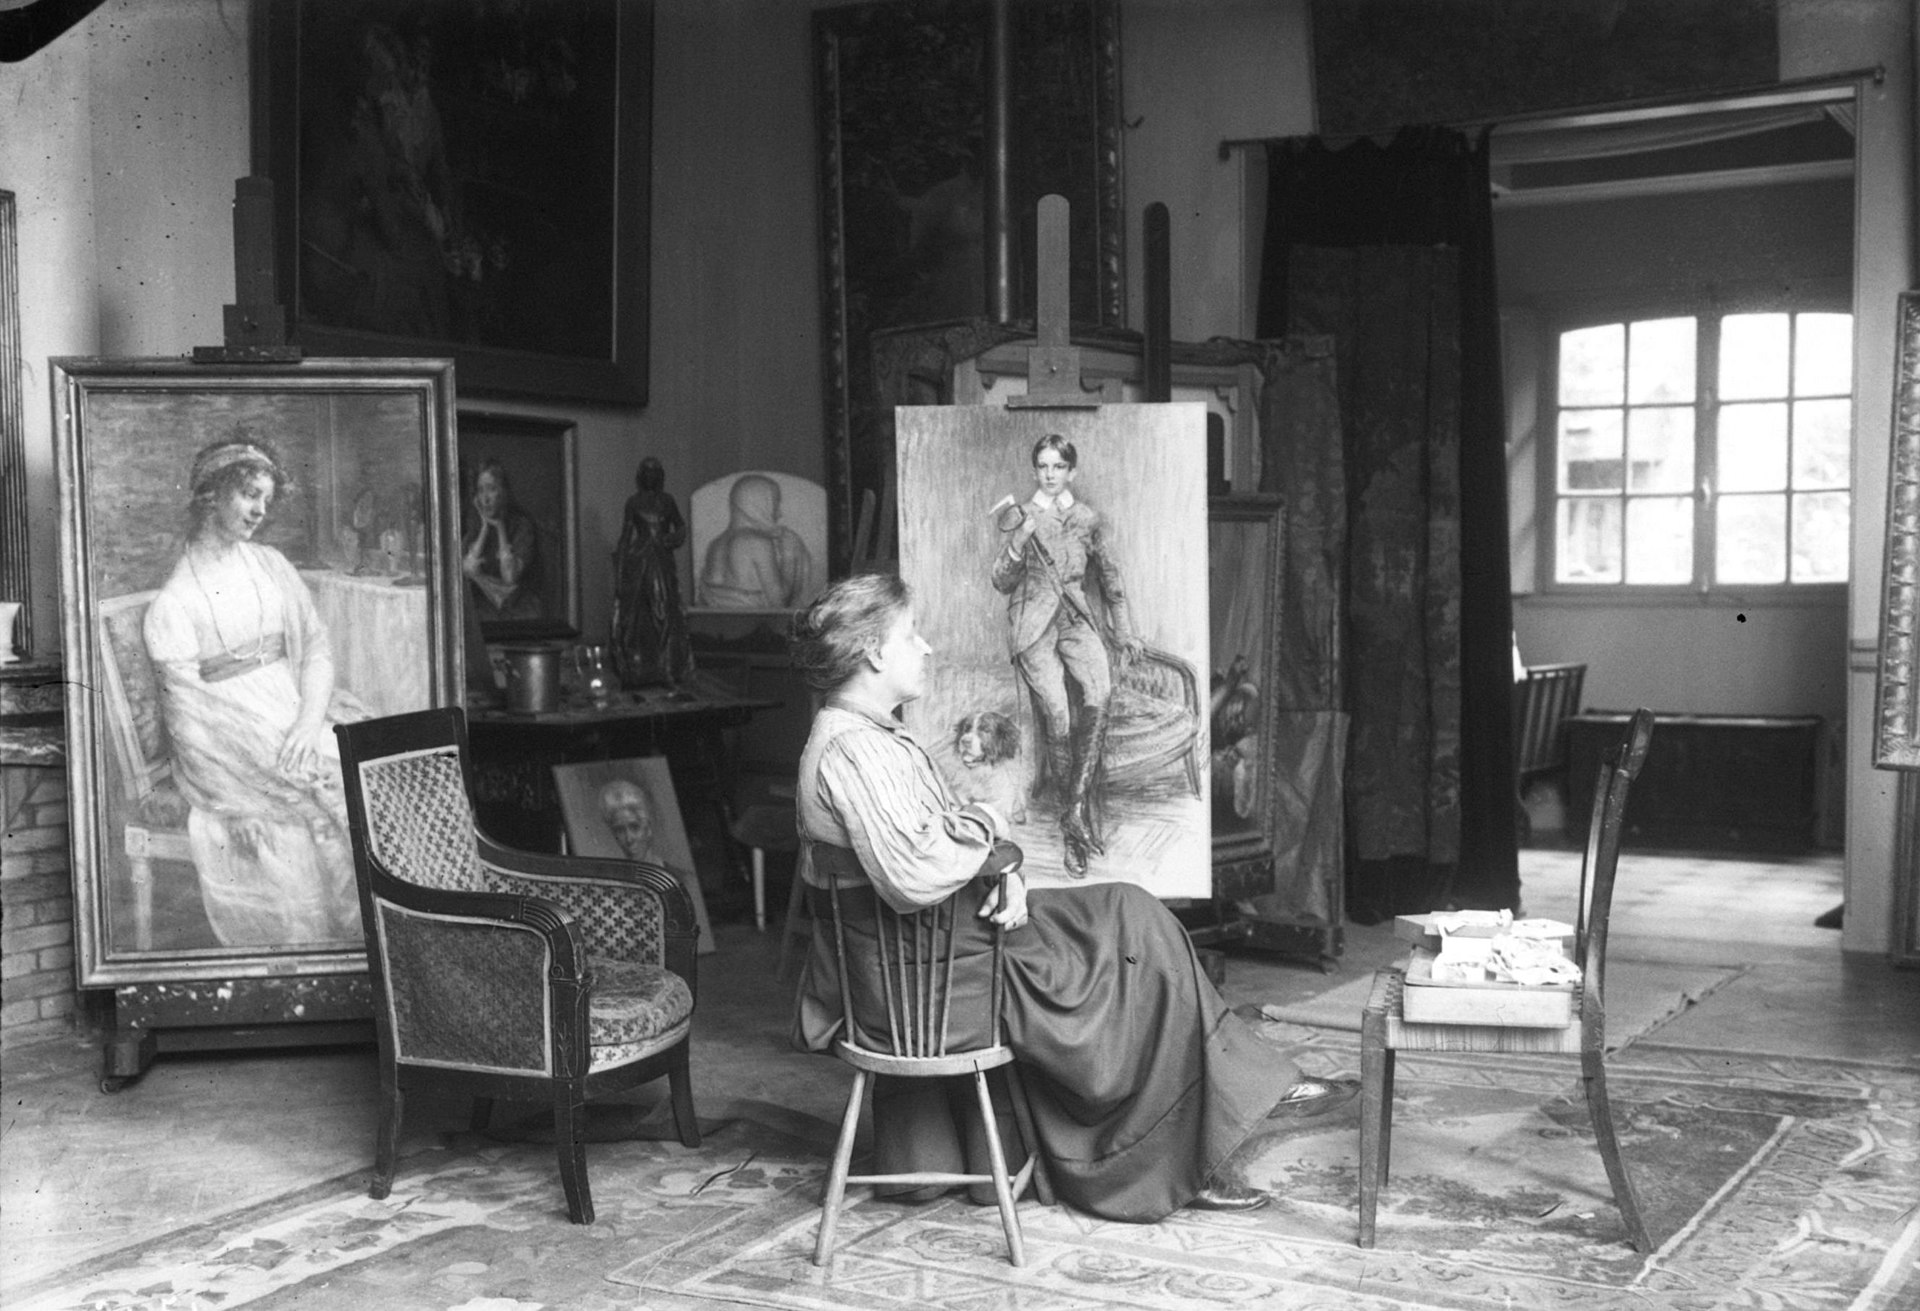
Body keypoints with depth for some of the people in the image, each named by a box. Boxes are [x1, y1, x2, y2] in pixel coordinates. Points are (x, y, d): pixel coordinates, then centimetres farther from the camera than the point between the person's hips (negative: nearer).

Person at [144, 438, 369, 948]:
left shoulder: (270, 565, 16)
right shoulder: (172, 599, 1)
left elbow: (317, 643, 10)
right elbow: (187, 704, -7)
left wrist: (309, 720, -11)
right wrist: (236, 801, -18)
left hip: (299, 720, 4)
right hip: (228, 747, -4)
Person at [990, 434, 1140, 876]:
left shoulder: (1088, 519, 10)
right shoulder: (1021, 517, 5)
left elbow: (1109, 575, 20)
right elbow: (1002, 581, 0)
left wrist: (1124, 631, 19)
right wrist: (1024, 535, -14)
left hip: (1076, 619, 2)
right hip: (1034, 626, -2)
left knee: (1100, 694, -28)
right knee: (1058, 711, -23)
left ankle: (1077, 805, -25)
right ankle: (1075, 823, -14)